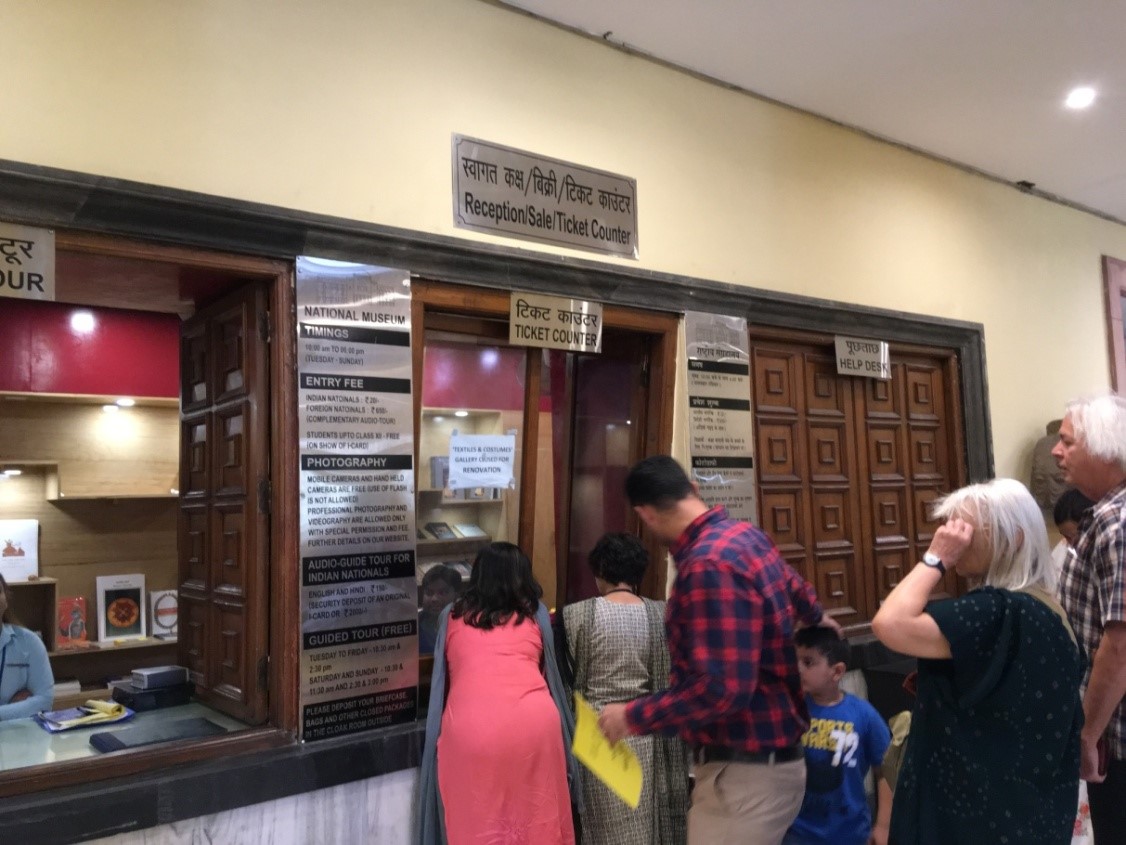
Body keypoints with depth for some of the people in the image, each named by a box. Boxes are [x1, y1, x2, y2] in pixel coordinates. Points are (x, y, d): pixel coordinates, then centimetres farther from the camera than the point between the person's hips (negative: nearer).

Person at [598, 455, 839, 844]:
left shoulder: (708, 565, -27)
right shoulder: (745, 534, 3)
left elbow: (723, 688, -31)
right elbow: (792, 585, 25)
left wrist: (634, 716, -19)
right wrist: (817, 616, 48)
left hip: (745, 773, -10)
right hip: (764, 758, 10)